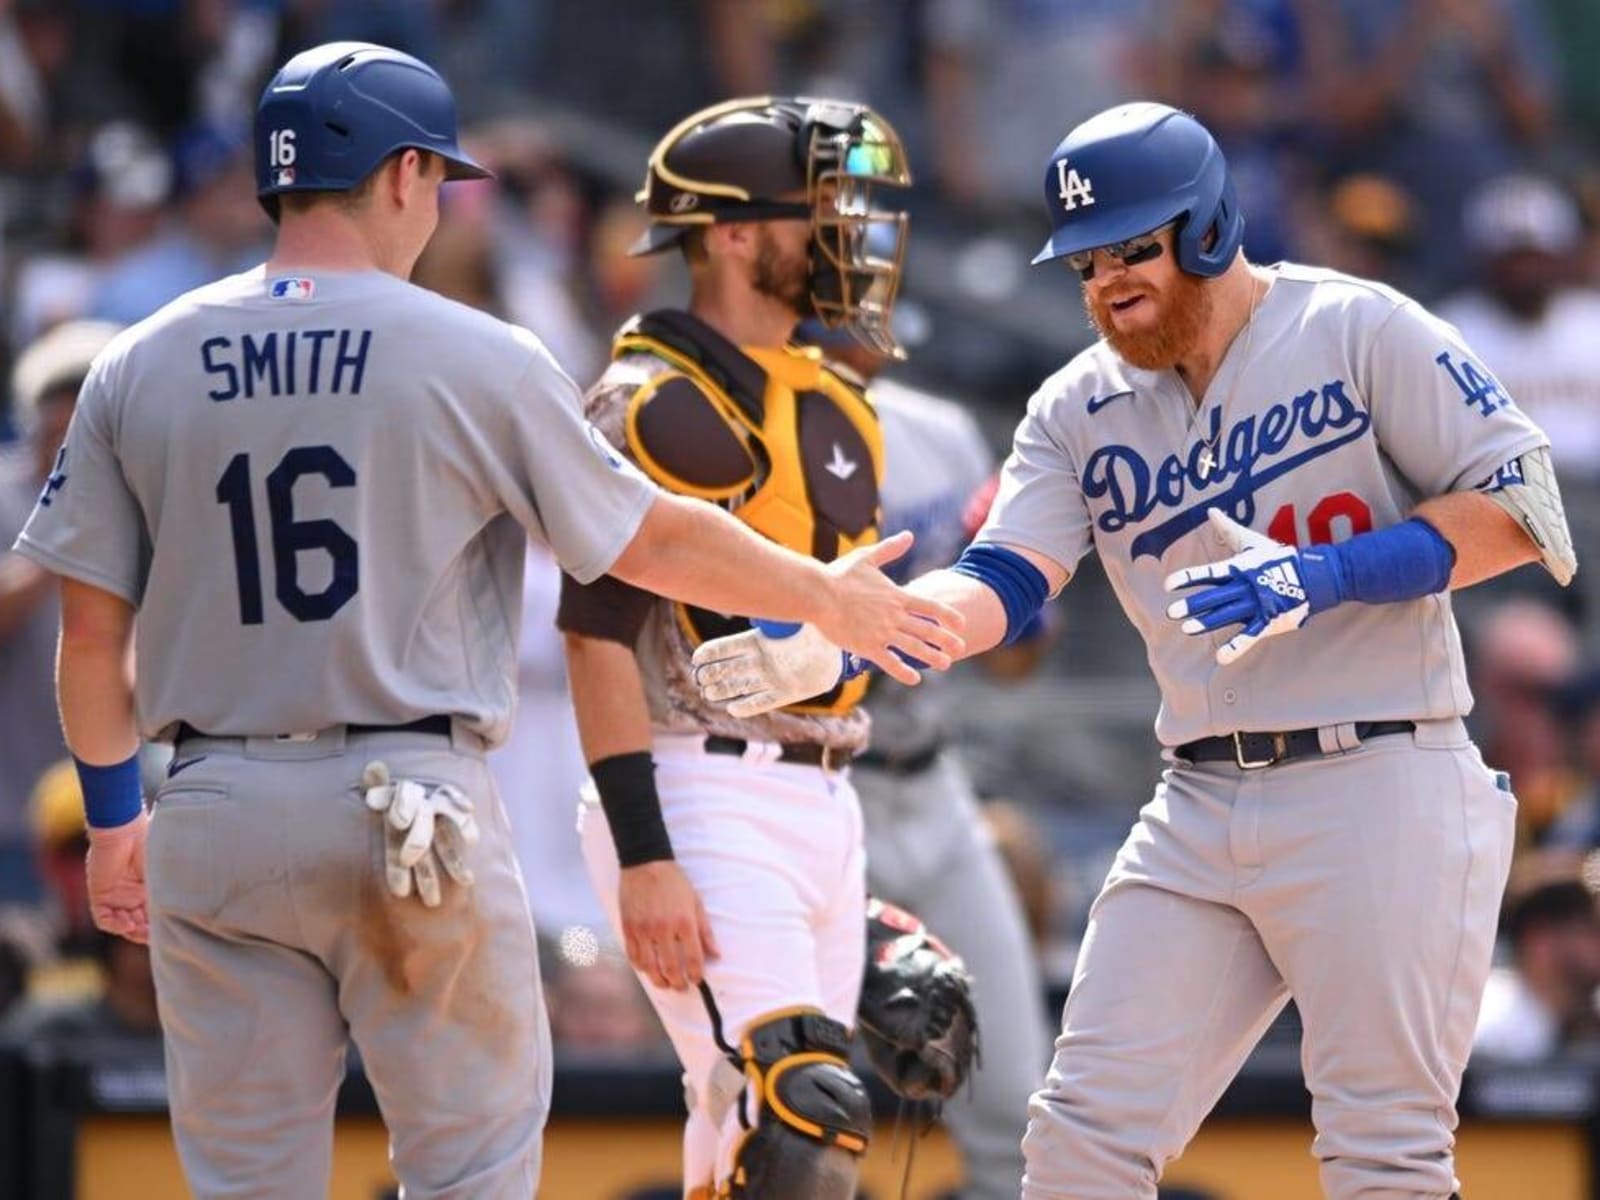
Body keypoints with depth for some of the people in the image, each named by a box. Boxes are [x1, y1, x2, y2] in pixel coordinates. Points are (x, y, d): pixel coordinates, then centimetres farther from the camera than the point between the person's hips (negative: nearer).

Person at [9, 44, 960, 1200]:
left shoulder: (140, 367, 3)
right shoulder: (478, 358, -5)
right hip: (415, 803, -3)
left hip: (215, 816, 3)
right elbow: (652, 543, 3)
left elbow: (93, 629, 5)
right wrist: (833, 596, 18)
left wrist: (113, 816, 19)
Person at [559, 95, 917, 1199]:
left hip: (820, 805, 9)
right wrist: (643, 857, -23)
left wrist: (850, 886, 23)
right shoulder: (660, 405, -11)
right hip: (703, 804, -9)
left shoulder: (832, 406, 17)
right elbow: (600, 638, -16)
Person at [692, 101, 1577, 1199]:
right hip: (1201, 808, 6)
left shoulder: (1357, 330, -5)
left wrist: (1329, 574, -21)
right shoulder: (1082, 408, 9)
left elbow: (1523, 508, -9)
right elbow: (1002, 583, -2)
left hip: (1379, 789, -5)